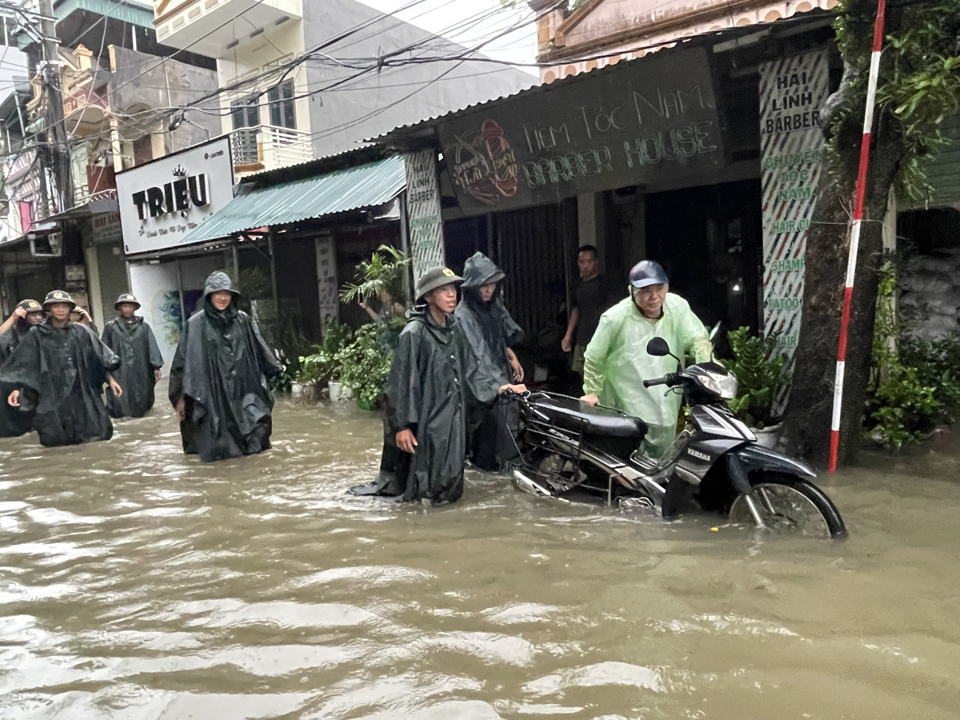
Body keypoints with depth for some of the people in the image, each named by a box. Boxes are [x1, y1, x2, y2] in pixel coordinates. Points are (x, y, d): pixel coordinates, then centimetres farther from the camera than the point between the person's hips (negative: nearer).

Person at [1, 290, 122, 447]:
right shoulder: (37, 335, 2)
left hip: (81, 392, 1)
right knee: (54, 440, -8)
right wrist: (18, 389, -10)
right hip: (52, 395, -1)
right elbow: (24, 366, 2)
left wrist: (110, 379, -1)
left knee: (99, 433, -7)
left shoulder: (81, 332, 5)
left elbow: (99, 358, 7)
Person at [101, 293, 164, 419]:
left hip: (141, 372, 1)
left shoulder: (143, 326, 8)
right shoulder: (110, 327, 6)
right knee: (119, 403, -5)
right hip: (119, 372, -1)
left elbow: (152, 347, 2)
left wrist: (156, 367, -6)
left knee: (141, 404, 7)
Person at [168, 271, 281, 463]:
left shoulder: (243, 320, 8)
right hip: (211, 392, -3)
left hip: (242, 389, 3)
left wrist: (262, 383, 14)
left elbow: (259, 353, 14)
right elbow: (184, 361, -1)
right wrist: (180, 396, -3)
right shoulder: (195, 325, -1)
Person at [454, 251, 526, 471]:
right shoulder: (464, 315, -20)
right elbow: (479, 357, -26)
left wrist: (511, 356, 6)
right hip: (481, 380, -7)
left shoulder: (495, 304, 3)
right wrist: (500, 385, -33)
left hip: (500, 372, 7)